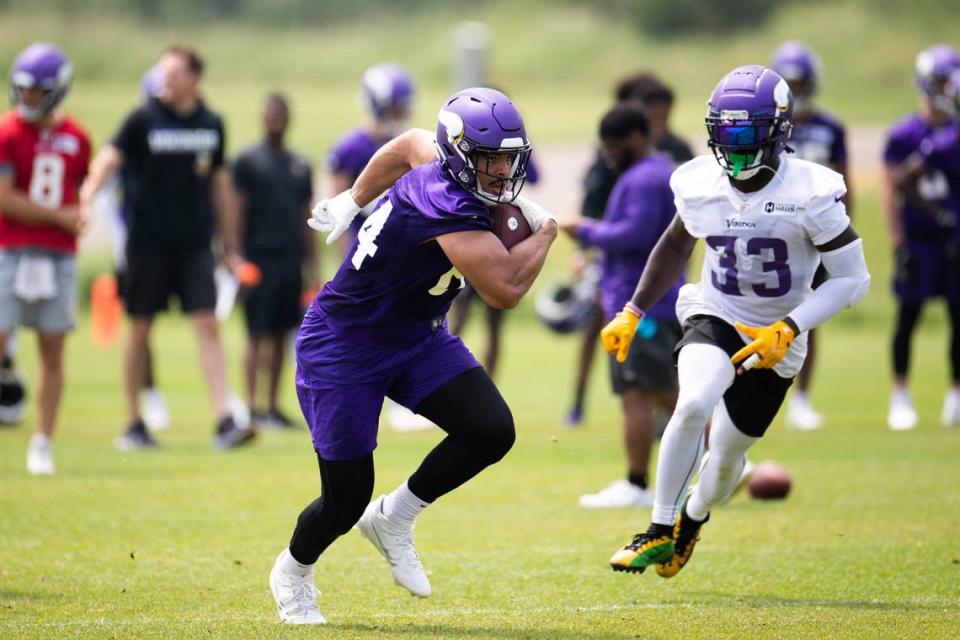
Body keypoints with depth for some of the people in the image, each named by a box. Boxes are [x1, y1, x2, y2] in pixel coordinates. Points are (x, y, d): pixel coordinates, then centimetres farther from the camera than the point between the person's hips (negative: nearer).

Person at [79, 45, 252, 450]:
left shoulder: (211, 124, 7)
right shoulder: (144, 120, -4)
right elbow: (109, 158, -16)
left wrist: (230, 245, 17)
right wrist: (88, 196, -35)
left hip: (194, 244, 2)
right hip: (148, 243, -2)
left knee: (207, 326, -7)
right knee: (140, 331, 4)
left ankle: (224, 422, -11)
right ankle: (134, 425, 15)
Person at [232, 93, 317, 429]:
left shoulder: (300, 167, 14)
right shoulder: (248, 162, -2)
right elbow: (238, 213, -4)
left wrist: (312, 268, 13)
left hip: (291, 260, 5)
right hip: (260, 259, -5)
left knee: (280, 335, 7)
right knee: (258, 335, -6)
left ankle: (273, 407, 11)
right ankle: (251, 407, -5)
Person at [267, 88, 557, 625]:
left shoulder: (441, 165, -7)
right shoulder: (449, 207, -33)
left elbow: (411, 144, 17)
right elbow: (505, 288, -38)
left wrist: (355, 199, 31)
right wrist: (544, 231, -20)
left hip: (415, 337, 8)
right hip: (343, 348, -8)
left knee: (491, 431, -14)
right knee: (346, 500, 0)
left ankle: (393, 519, 9)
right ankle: (293, 574, 33)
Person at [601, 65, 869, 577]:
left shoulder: (810, 194, -21)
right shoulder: (700, 185, -10)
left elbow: (852, 279, -17)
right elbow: (676, 246, 12)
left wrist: (788, 329, -27)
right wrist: (632, 313, 9)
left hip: (773, 341, -1)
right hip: (714, 318, 1)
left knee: (728, 455, 10)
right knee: (694, 404, -31)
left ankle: (693, 517, 46)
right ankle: (660, 531, -16)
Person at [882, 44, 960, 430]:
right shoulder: (905, 134, -4)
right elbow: (892, 190, -4)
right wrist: (898, 242, -9)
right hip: (918, 236, -3)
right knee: (908, 315, 0)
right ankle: (900, 396, 9)